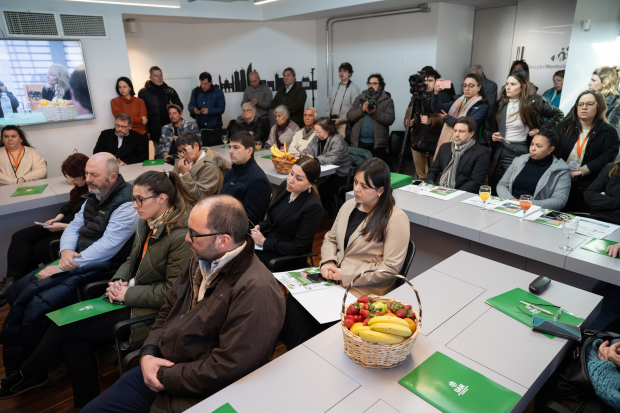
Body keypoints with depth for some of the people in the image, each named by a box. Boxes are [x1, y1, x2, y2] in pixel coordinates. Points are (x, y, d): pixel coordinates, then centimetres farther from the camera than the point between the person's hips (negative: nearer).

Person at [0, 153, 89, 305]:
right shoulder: (80, 187, 8)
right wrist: (58, 217, 3)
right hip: (61, 225, 10)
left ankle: (15, 287, 12)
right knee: (20, 237, -4)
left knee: (35, 252, -10)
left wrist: (63, 226, -18)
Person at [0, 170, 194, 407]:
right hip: (130, 297, 8)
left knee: (66, 327, -5)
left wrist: (127, 294, -15)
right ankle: (86, 405, 13)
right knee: (75, 341, -6)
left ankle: (29, 375, 24)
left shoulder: (182, 236, -23)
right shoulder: (147, 222, 5)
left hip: (150, 313, -8)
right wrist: (118, 281, -3)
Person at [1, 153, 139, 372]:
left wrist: (61, 268, -17)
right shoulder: (94, 196, 9)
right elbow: (74, 226, 13)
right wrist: (66, 251, -9)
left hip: (98, 270, -10)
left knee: (35, 308, -18)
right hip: (75, 260, 10)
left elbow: (105, 248, -24)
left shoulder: (126, 205, -21)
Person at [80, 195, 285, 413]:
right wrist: (148, 353, -3)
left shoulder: (256, 291, -28)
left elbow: (228, 368, -27)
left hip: (196, 395, -7)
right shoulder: (201, 260, 2)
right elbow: (168, 309, 12)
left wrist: (165, 377, -15)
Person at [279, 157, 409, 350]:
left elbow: (390, 268, -15)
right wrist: (328, 262, -2)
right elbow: (330, 238, 19)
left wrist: (346, 275, -15)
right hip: (335, 278, 6)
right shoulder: (349, 206, 10)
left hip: (363, 289, -6)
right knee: (294, 301, -17)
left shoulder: (396, 219, -12)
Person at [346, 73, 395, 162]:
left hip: (377, 143, -2)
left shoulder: (387, 101, 5)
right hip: (359, 142, 2)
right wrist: (362, 109, -11)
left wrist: (374, 113, -19)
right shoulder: (359, 99, 14)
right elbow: (349, 116, 5)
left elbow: (390, 119, -8)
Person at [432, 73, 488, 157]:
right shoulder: (458, 100, 14)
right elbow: (437, 109, 6)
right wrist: (436, 92, -12)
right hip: (445, 143, 4)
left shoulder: (482, 107, -1)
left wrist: (447, 118, -3)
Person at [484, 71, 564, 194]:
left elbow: (558, 114, 12)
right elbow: (486, 129, 14)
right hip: (499, 154, 3)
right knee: (494, 192, 6)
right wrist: (491, 136, -7)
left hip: (521, 153, -3)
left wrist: (541, 129, 1)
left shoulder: (533, 103, 1)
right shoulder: (500, 104, 10)